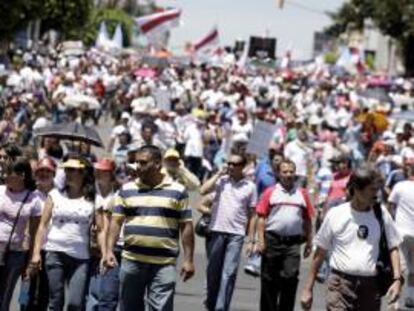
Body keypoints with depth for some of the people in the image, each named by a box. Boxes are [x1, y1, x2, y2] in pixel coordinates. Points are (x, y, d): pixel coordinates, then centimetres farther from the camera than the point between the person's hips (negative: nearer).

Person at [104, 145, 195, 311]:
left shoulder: (177, 191, 4)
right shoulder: (127, 190, 9)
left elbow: (186, 226, 3)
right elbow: (116, 221, 7)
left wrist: (188, 260, -2)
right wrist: (109, 250, -5)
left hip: (164, 264, -3)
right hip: (132, 260, 3)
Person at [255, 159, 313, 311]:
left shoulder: (302, 194, 9)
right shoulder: (270, 192, 4)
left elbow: (307, 220, 12)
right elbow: (262, 217, 1)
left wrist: (309, 242, 8)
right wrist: (261, 240, -7)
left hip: (293, 242, 0)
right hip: (272, 240, 0)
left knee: (290, 278, -10)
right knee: (269, 281, 6)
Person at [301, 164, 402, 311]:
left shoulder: (381, 214, 4)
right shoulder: (336, 215, -2)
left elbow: (393, 248, 12)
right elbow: (319, 253, 5)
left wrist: (397, 279, -2)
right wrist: (308, 289, 5)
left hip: (371, 287, 3)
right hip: (341, 284, -3)